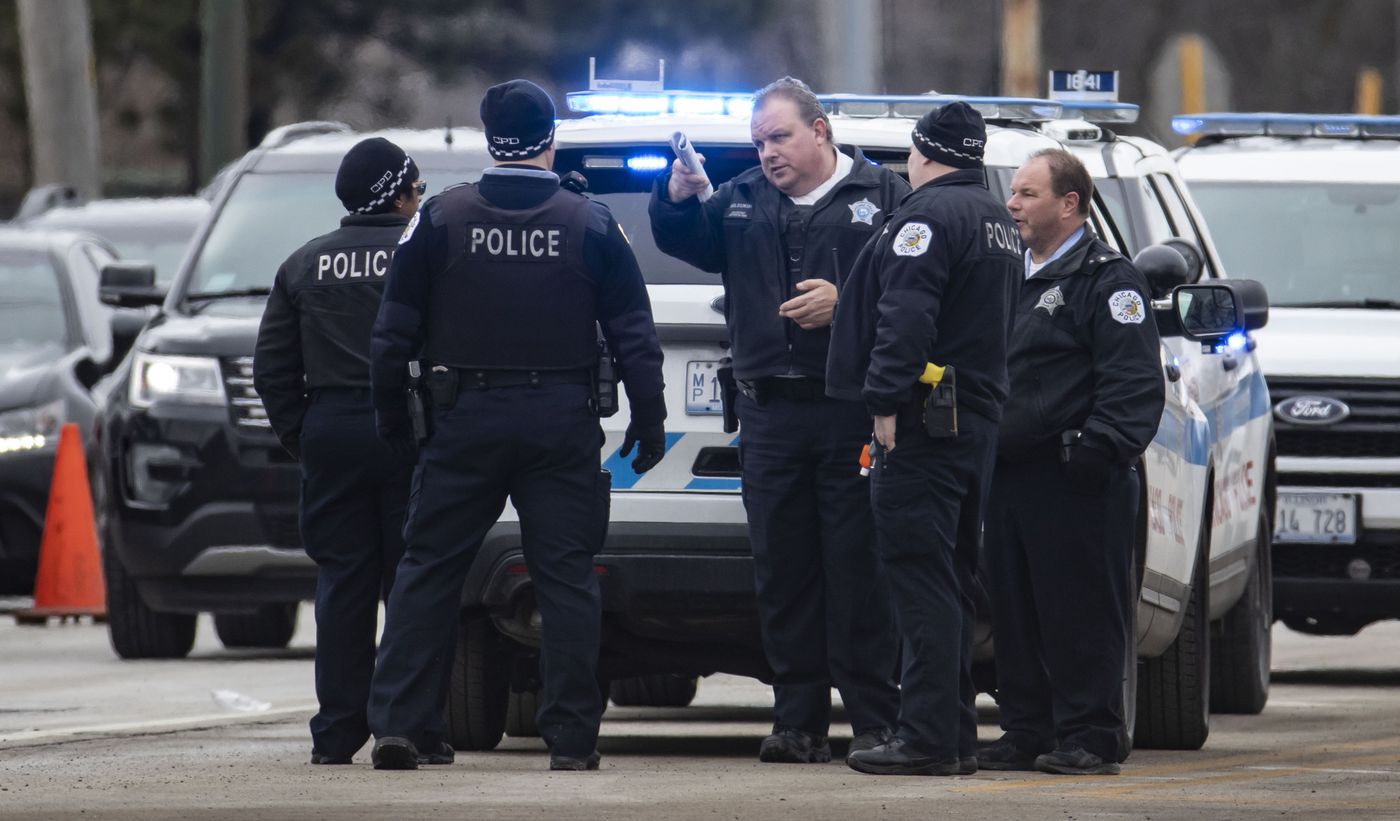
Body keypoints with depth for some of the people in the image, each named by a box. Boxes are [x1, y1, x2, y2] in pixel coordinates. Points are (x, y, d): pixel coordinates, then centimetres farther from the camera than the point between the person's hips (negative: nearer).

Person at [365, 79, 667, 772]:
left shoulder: (442, 219, -2)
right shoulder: (590, 225, -1)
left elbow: (395, 330, 1)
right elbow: (633, 335, 0)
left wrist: (389, 412, 12)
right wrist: (649, 420, 8)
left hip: (467, 420, 0)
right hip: (561, 422, 0)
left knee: (429, 569, 6)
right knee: (565, 577, 3)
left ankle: (398, 722, 0)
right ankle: (571, 738, 1)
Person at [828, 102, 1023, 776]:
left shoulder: (929, 213, -12)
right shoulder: (996, 220, 19)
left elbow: (906, 315, -21)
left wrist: (887, 400, -21)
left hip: (925, 420, -10)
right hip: (978, 417, 10)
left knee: (920, 578, -10)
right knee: (951, 583, 14)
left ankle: (928, 738, -13)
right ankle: (954, 735, 16)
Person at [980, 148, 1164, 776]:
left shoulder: (1105, 279, -5)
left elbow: (1134, 381, -12)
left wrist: (1103, 445, -22)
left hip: (1075, 482, -8)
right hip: (1009, 475, 8)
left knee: (1082, 614, -6)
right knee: (1015, 614, 9)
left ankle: (1088, 736, -4)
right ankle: (1026, 734, 14)